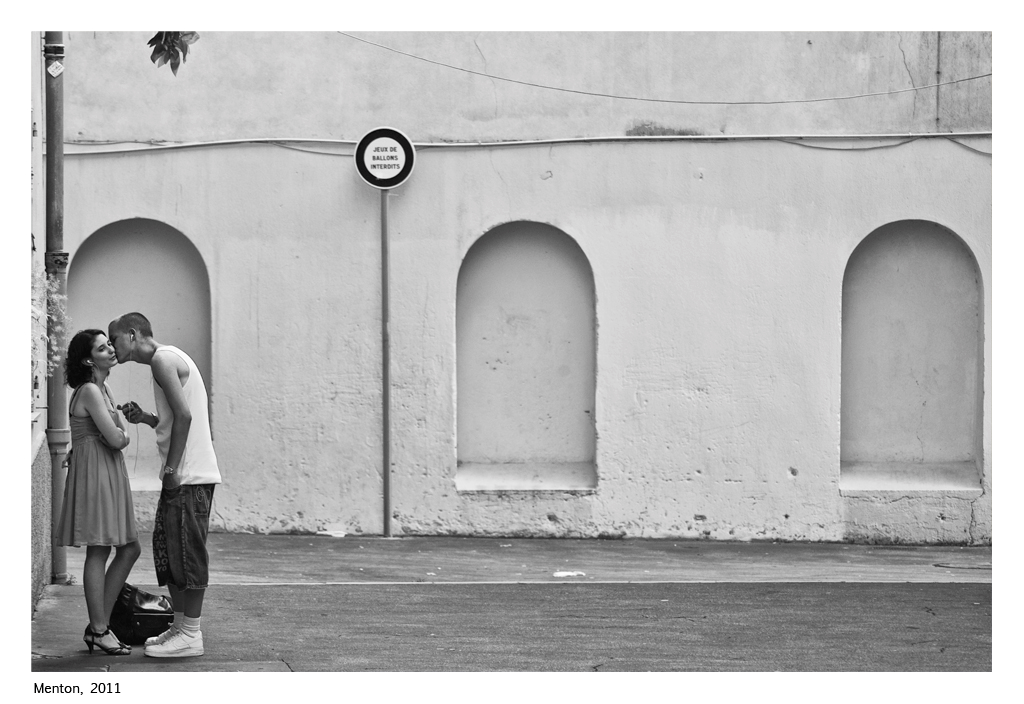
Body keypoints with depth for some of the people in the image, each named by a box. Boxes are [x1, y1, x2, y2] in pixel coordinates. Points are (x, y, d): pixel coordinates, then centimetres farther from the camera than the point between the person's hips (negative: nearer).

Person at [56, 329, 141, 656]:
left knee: (130, 549, 10)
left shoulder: (103, 389, 16)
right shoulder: (90, 391, -14)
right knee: (99, 551, -5)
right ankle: (99, 630, 2)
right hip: (94, 470, -10)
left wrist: (119, 432, -3)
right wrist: (124, 433, 3)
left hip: (110, 472, 10)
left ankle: (98, 625, 15)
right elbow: (116, 439, -18)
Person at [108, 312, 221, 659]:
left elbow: (184, 415, -19)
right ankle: (181, 626, 19)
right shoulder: (171, 358, 22)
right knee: (166, 548, 13)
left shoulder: (163, 359, -9)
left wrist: (171, 468, -18)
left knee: (186, 551, -6)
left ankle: (190, 635, -2)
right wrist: (145, 419, 9)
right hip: (183, 474, 10)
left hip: (189, 475, -10)